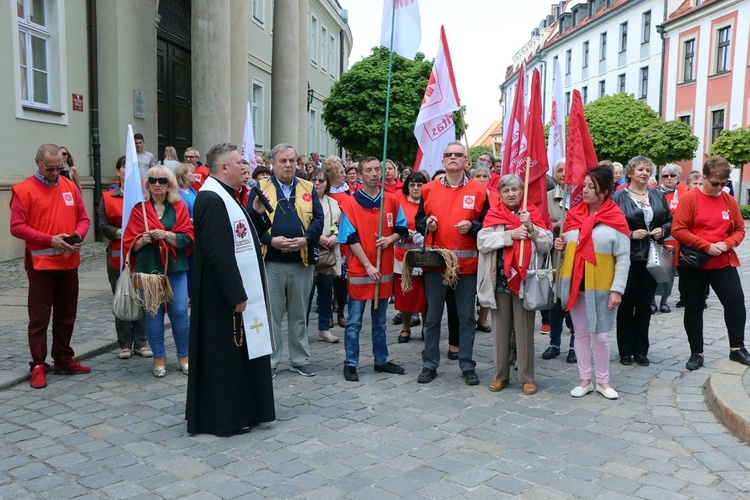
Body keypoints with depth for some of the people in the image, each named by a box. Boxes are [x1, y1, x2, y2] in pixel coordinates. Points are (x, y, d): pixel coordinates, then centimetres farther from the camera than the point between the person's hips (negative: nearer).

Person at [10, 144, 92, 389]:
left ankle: (64, 360, 26)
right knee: (39, 318, 2)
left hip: (69, 262, 5)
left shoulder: (69, 186, 7)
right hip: (40, 264, -5)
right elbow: (17, 227, -11)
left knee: (66, 315, 13)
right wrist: (50, 240, -20)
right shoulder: (23, 189, -6)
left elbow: (83, 218, 10)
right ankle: (38, 366, 10)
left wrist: (78, 236, -11)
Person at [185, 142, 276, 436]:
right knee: (225, 353, 1)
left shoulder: (224, 197, 13)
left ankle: (240, 409, 30)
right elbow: (218, 252, -26)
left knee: (238, 352, 18)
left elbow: (240, 236, 17)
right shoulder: (211, 199, -20)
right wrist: (236, 295, -25)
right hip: (225, 295, -10)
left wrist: (256, 212, 4)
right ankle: (224, 418, 14)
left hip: (237, 289, 10)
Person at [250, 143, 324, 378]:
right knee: (271, 313, 4)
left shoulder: (308, 189, 10)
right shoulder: (260, 188, 3)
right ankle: (270, 361, 15)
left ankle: (300, 360, 23)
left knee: (299, 314, 12)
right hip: (270, 262, -2)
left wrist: (306, 239, -14)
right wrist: (271, 240, -18)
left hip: (302, 262, 3)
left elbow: (318, 218, 3)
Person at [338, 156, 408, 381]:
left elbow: (402, 229, 12)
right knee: (354, 322, 2)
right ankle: (350, 364, 12)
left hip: (385, 270, 4)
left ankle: (381, 361, 25)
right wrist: (368, 266, -16)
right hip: (359, 270, -4)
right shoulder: (350, 203, -6)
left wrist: (391, 239, -10)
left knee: (380, 320, 15)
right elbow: (351, 238, -10)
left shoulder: (392, 200, 5)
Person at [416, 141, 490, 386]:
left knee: (466, 316, 6)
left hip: (466, 262, -1)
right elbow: (418, 221, 13)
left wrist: (472, 226, -14)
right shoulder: (429, 190, 7)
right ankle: (429, 364, 20)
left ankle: (467, 365, 18)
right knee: (433, 315, 8)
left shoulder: (479, 191, 3)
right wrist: (427, 224, -8)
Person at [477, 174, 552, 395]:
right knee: (501, 329, 9)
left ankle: (527, 377, 14)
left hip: (524, 279, -1)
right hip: (499, 279, 1)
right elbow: (482, 242, -10)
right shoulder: (492, 215, 5)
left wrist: (530, 227, -14)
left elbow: (547, 244, 0)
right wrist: (511, 235, -17)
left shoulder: (532, 214, 6)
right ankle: (500, 375, 19)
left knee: (524, 330, 3)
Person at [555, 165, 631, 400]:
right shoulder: (574, 214, 5)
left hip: (600, 287, -4)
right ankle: (585, 380, 23)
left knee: (600, 335, 4)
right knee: (581, 333, 11)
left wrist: (617, 289, -14)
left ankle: (603, 381, 22)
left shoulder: (616, 218, -8)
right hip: (575, 284, 4)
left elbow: (623, 258, -9)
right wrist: (561, 246, -4)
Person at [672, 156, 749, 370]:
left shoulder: (730, 201, 4)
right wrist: (706, 246, -18)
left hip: (724, 263, 3)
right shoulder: (689, 198, -9)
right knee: (693, 309, 6)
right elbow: (678, 230, -15)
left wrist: (727, 244, -11)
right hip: (693, 264, -3)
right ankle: (696, 353, 18)